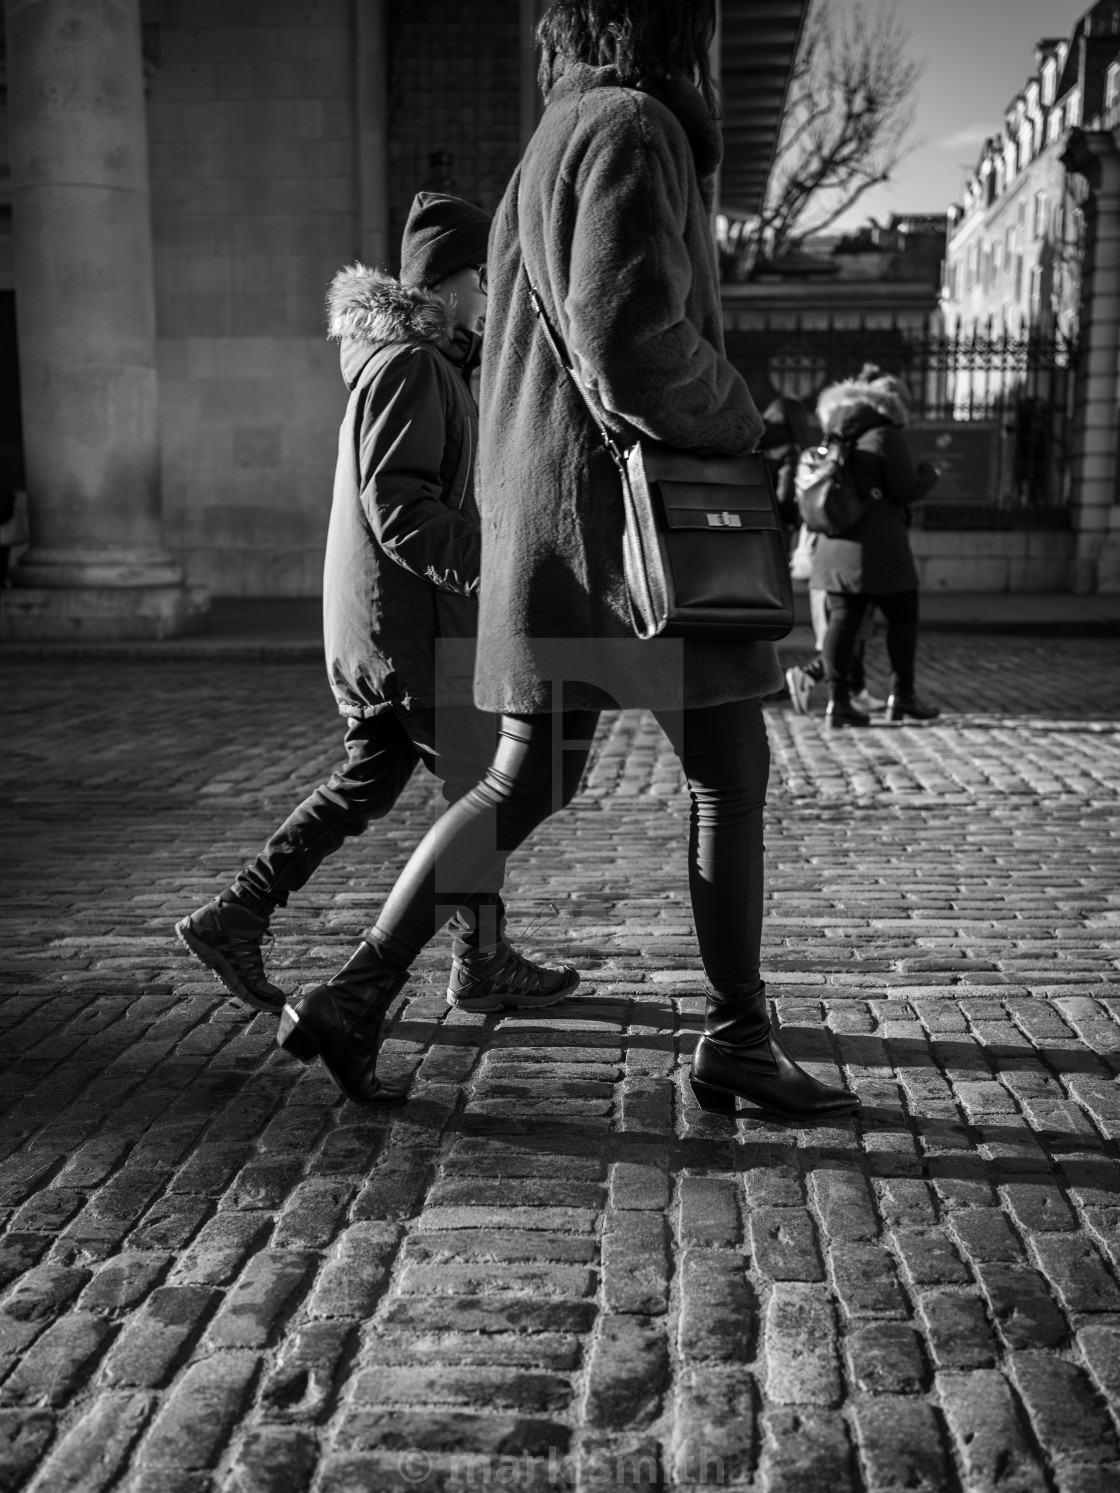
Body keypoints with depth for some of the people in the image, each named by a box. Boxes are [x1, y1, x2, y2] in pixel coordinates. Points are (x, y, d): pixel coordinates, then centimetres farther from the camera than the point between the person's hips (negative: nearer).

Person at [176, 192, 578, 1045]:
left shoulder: (426, 365, 19)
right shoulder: (411, 365, -13)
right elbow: (398, 507, -23)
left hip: (369, 624, 10)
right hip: (415, 622, -10)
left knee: (367, 782, 13)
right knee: (478, 787, 2)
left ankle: (235, 917, 12)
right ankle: (482, 962, 14)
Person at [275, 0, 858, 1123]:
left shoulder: (546, 154, 24)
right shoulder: (633, 128, -7)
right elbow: (627, 333, -22)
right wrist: (735, 421, -6)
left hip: (546, 518, 9)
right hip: (625, 507, -9)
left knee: (525, 784, 10)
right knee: (731, 772, 1)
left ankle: (356, 995, 10)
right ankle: (736, 1038, 11)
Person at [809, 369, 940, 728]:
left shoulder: (837, 439, 15)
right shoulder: (887, 436, -7)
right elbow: (906, 490, -7)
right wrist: (928, 473, 10)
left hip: (836, 543, 7)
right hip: (878, 545, -7)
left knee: (842, 620, 4)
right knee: (902, 618, 6)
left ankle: (838, 698, -2)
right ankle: (901, 695, 11)